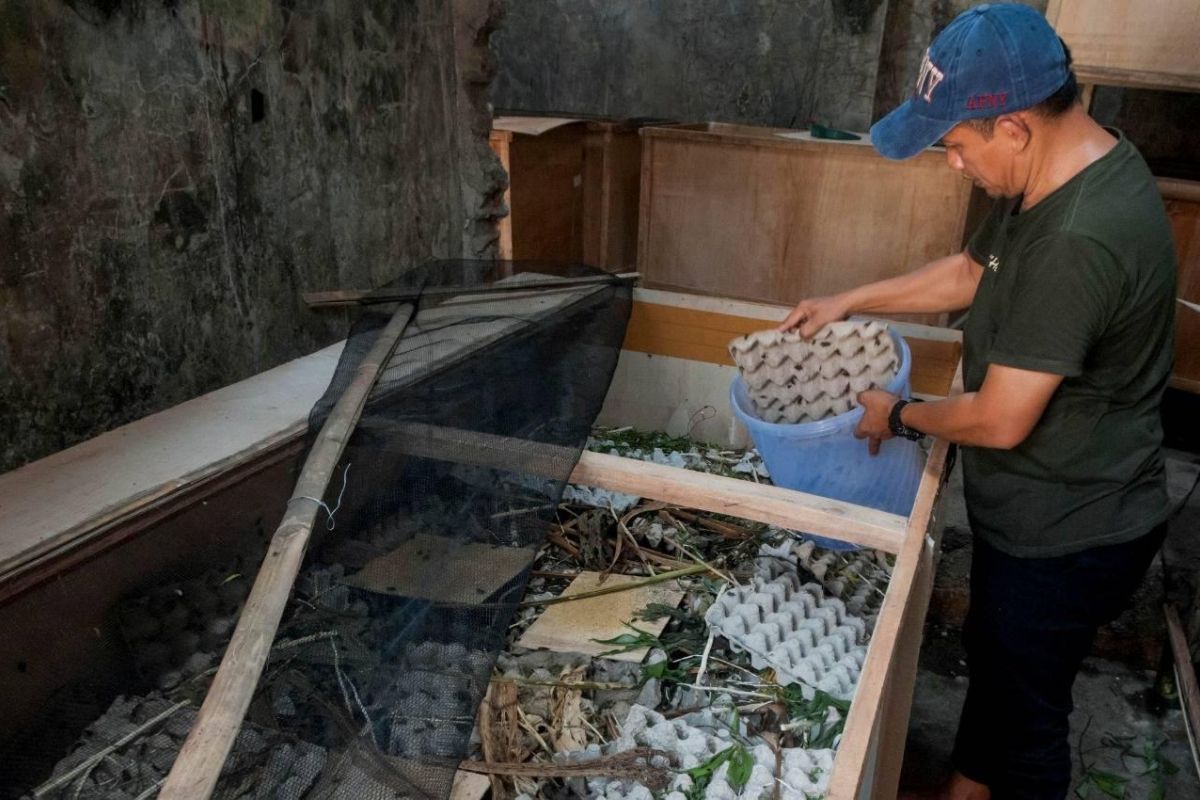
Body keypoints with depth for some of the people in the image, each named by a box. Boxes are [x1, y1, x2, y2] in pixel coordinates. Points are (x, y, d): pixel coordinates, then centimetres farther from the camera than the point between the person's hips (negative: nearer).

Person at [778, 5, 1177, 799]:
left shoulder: (1079, 242, -34)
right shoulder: (1059, 170, -2)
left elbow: (999, 421, -28)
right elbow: (972, 271, 13)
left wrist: (900, 416, -9)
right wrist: (848, 301, 10)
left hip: (1066, 535, -10)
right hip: (1033, 509, 10)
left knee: (1026, 710, 13)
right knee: (991, 654, 28)